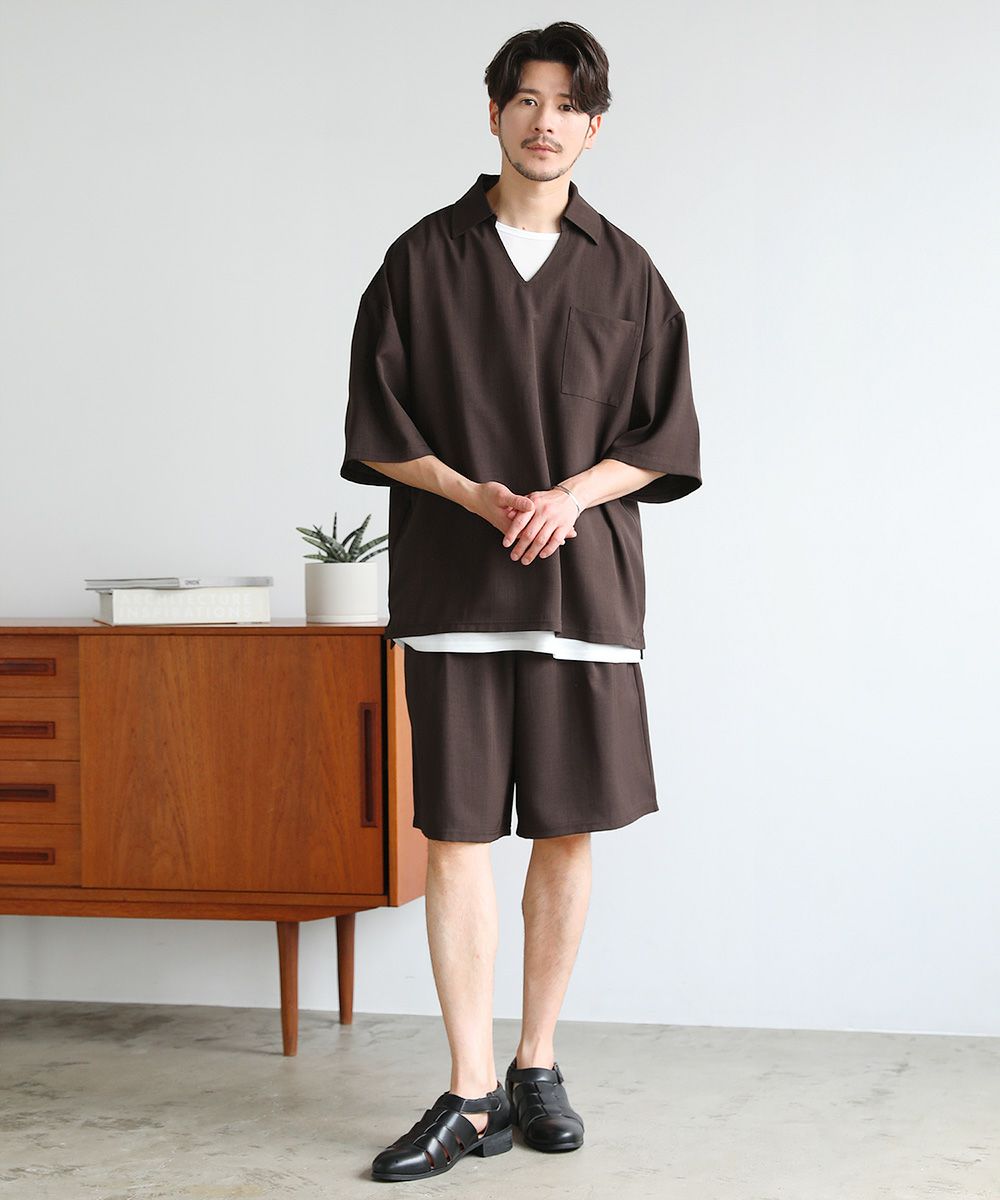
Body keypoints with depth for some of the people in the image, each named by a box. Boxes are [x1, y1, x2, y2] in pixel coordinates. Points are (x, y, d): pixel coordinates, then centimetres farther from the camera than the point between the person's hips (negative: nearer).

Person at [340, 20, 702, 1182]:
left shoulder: (625, 273, 8)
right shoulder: (425, 258, 5)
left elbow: (662, 436, 7)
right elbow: (376, 429, 4)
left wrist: (568, 493, -11)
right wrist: (474, 493, -12)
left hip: (584, 575, 1)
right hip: (453, 582, -1)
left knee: (566, 833, 4)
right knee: (456, 836, -3)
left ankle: (537, 1066, 19)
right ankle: (471, 1092, 3)